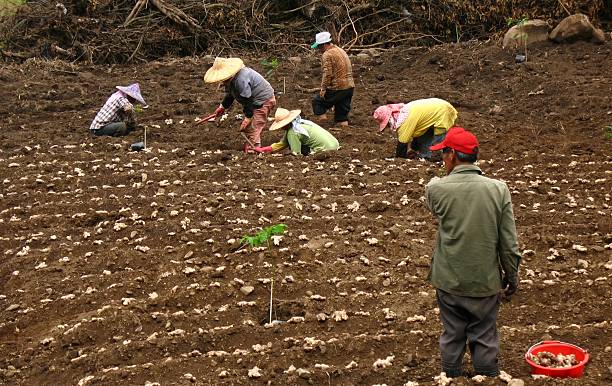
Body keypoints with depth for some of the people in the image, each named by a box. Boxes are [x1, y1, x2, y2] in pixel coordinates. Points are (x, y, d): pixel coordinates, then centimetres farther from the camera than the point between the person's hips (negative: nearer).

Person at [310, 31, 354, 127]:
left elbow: (327, 74, -20)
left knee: (317, 101, 7)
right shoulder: (341, 50, 17)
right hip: (350, 87, 9)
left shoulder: (327, 55, -12)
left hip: (337, 89, -9)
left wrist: (323, 89, -13)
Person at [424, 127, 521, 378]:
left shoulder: (436, 189, -15)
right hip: (486, 281, 0)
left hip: (448, 280, 0)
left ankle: (451, 377, 31)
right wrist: (512, 275, 7)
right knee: (485, 338, 16)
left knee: (452, 336, 17)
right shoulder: (498, 189, -11)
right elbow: (508, 242, -6)